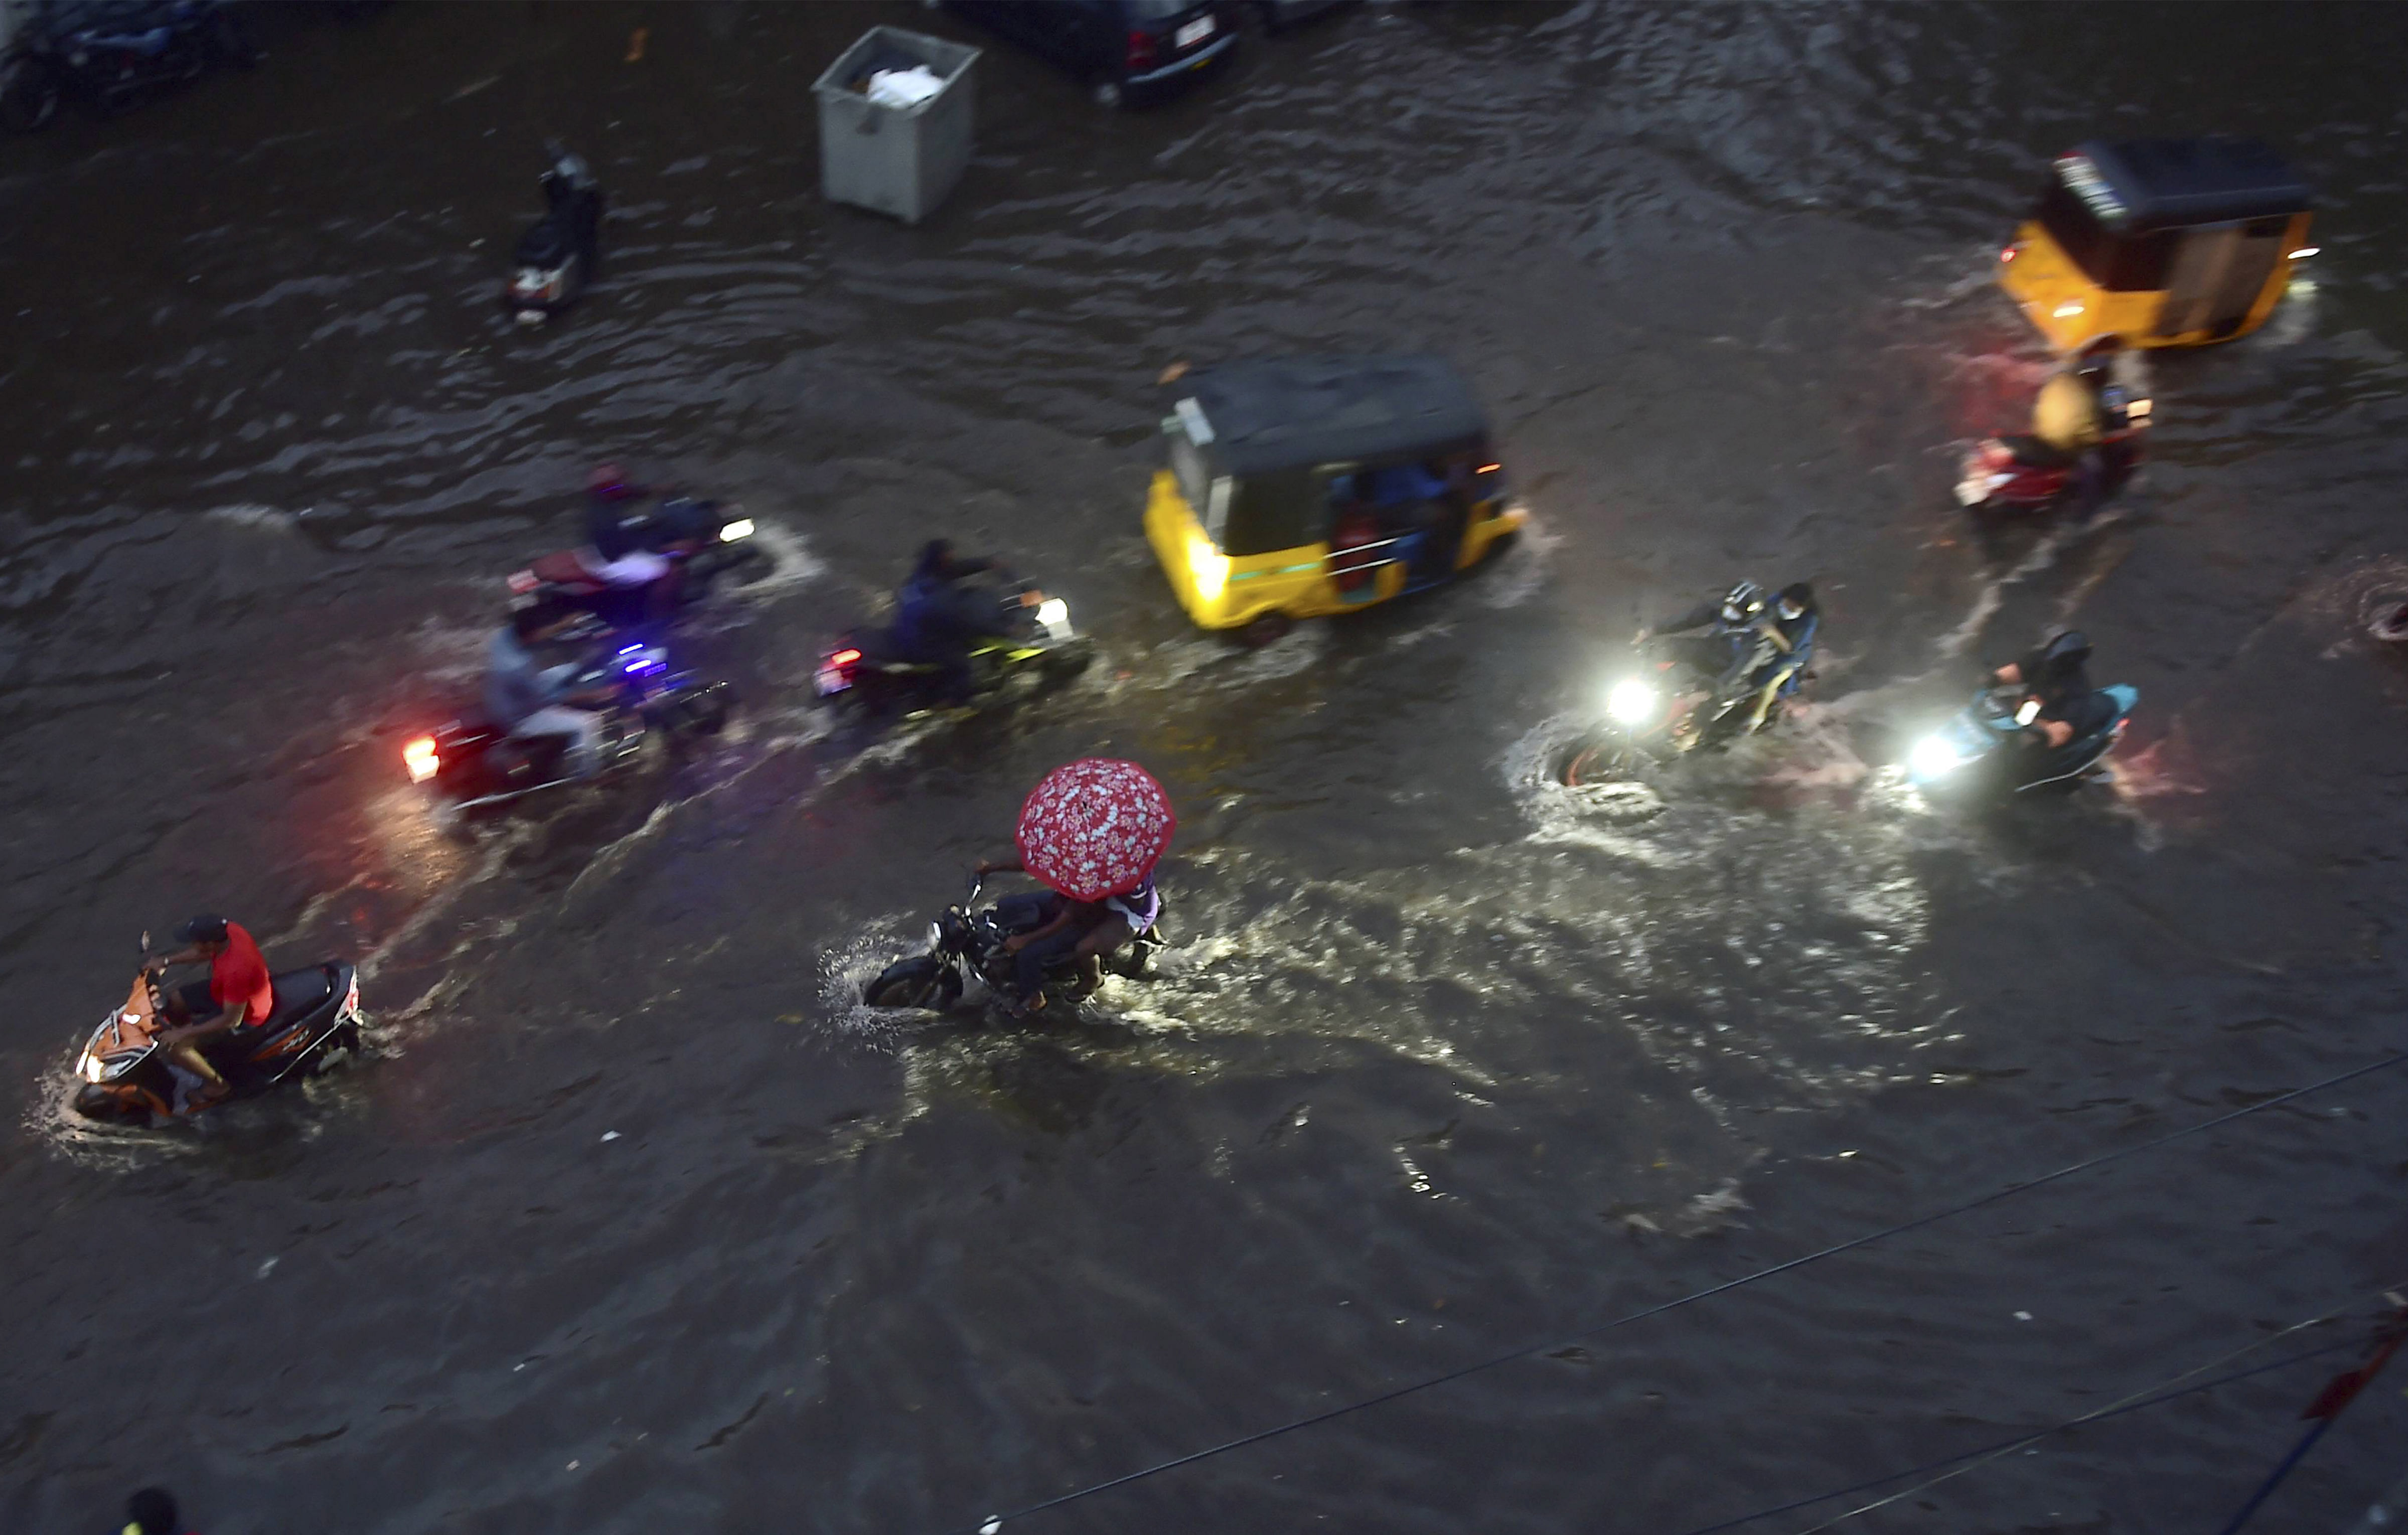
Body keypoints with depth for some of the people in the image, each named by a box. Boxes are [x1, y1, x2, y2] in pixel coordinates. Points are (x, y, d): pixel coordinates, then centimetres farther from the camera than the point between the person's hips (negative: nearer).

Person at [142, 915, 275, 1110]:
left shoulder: (235, 971, -41)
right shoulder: (228, 930, -18)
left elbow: (232, 1019, -29)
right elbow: (204, 954, 8)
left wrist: (183, 1033, -23)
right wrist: (166, 961, 0)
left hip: (244, 1015, -9)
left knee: (176, 1048, -10)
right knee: (173, 1002, 18)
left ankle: (217, 1084, 14)